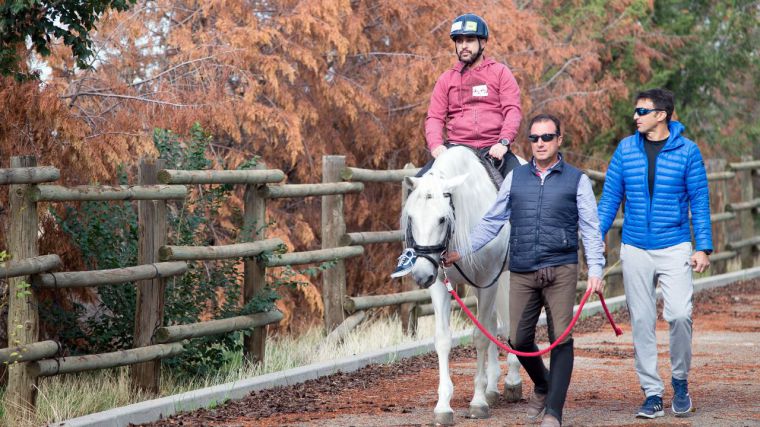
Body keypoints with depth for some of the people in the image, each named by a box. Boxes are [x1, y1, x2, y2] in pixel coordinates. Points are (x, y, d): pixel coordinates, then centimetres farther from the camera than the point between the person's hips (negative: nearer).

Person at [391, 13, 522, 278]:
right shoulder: (447, 79, 13)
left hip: (493, 149, -2)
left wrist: (503, 142, -20)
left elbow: (513, 111, -3)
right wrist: (436, 145, -14)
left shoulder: (499, 73, 7)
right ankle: (413, 250, -10)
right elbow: (434, 118, 6)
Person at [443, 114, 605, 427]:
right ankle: (542, 386, 31)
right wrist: (462, 252, 8)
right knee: (518, 340, 3)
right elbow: (492, 222, 15)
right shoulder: (515, 178, 11)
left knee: (561, 339, -8)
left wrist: (595, 270, -11)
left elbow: (590, 228, 0)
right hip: (522, 273, 3)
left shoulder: (576, 180, 4)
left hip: (561, 271, -3)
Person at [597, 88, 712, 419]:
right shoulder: (625, 150, 4)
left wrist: (703, 248, -6)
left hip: (675, 248, -2)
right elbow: (610, 197, 8)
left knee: (679, 314, -15)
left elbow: (699, 201, 0)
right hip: (635, 250, 3)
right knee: (641, 322, 3)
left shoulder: (687, 151, -2)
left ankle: (680, 382, 7)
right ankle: (652, 394, 10)